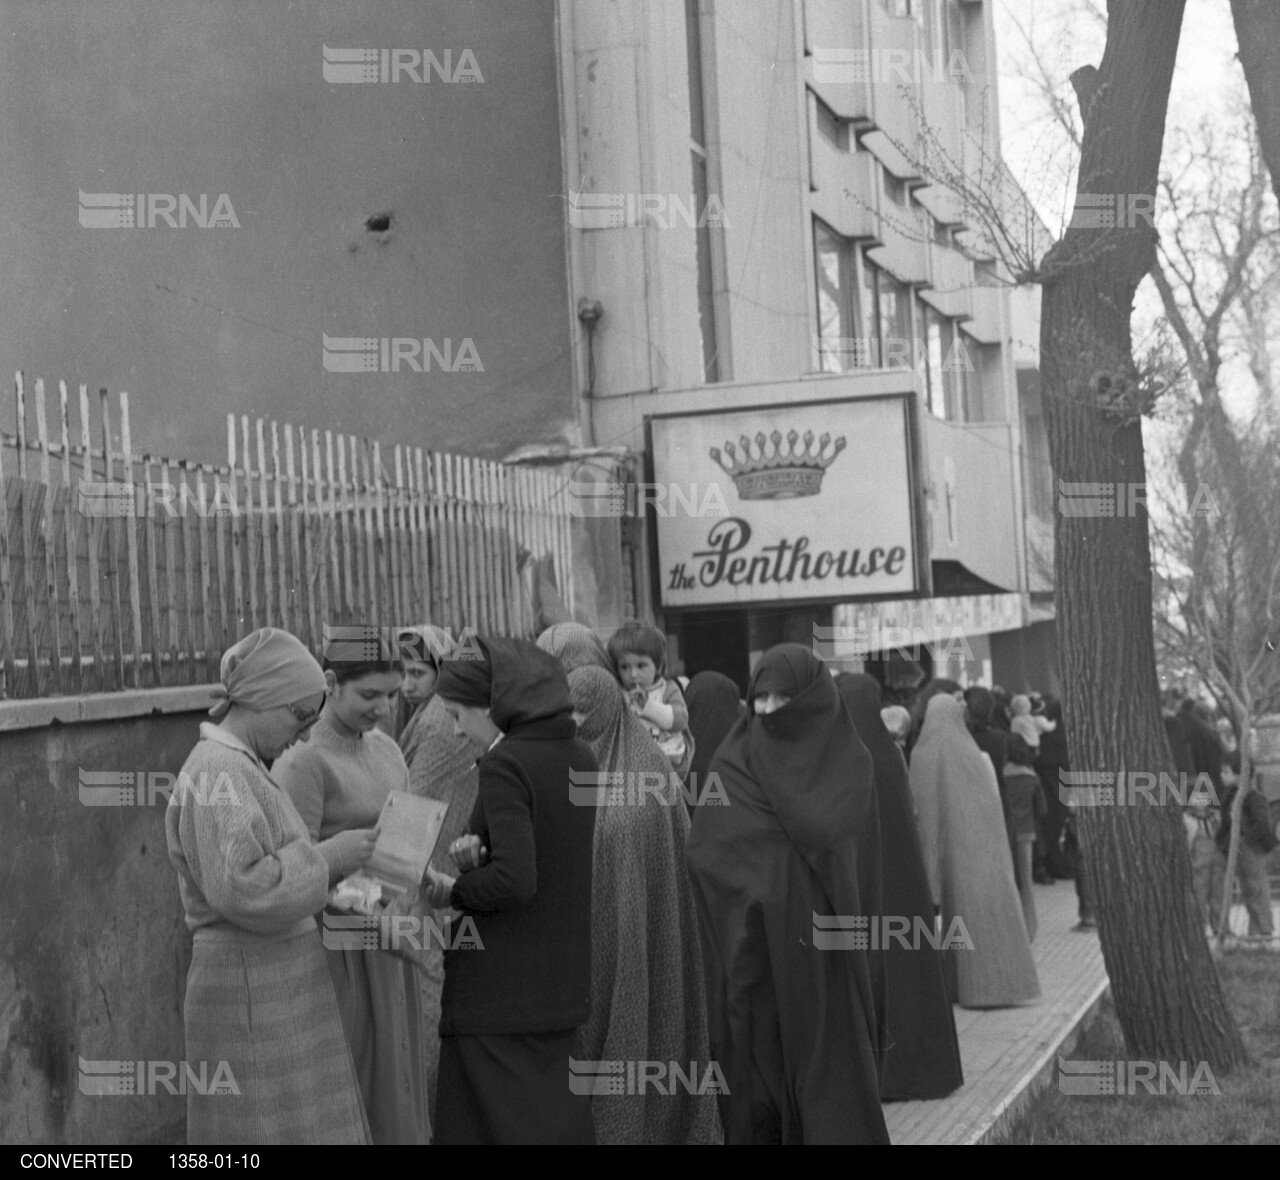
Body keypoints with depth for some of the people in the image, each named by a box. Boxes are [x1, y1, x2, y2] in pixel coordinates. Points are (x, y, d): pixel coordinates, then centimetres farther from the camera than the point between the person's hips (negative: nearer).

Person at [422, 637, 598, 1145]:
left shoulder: (505, 764, -16)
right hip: (562, 986, 8)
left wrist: (452, 891, -8)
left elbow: (514, 880, -24)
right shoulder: (578, 757, 7)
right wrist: (480, 856, 3)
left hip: (499, 989, -8)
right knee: (561, 1120, 14)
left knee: (501, 1124, 1)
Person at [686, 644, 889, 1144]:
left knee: (828, 1065, -1)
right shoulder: (732, 762, 6)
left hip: (819, 944, -2)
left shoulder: (848, 763, 2)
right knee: (756, 1069, 2)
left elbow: (830, 830, -12)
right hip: (751, 948, 2)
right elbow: (700, 849, -3)